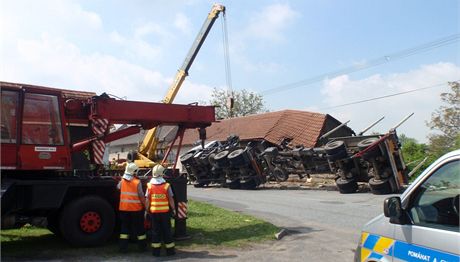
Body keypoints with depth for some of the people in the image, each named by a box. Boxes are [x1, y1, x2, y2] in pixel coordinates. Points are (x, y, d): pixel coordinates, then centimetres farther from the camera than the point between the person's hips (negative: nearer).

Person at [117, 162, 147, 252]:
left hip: (124, 208, 4)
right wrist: (145, 205, -4)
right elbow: (141, 196, -13)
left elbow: (118, 188, 19)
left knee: (124, 227, 13)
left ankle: (123, 247, 12)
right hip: (136, 208, -3)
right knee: (139, 227, 9)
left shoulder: (122, 181, -1)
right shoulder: (137, 182, -14)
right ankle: (142, 246, 18)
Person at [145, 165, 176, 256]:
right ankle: (170, 250, 15)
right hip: (165, 211, -1)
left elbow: (147, 200, -2)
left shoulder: (150, 186, -4)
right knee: (167, 231, 8)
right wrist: (173, 209, 7)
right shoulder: (167, 186, -8)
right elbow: (171, 199, -5)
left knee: (155, 231, 10)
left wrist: (147, 210, 8)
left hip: (153, 212, 2)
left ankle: (156, 250, 14)